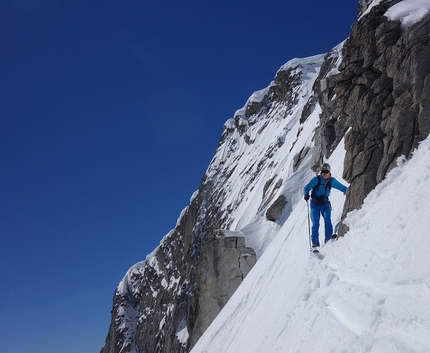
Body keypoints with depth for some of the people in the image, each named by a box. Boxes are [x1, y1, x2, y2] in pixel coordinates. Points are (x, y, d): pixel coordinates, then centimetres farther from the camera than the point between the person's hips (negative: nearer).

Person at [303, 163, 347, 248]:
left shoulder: (332, 181, -1)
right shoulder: (316, 179, -10)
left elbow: (342, 187, 7)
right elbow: (306, 188, -15)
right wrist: (306, 194, -35)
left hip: (325, 202, 2)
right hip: (315, 203, -2)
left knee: (327, 218, -23)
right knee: (315, 223, -10)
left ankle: (328, 238, -20)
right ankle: (315, 243, -4)